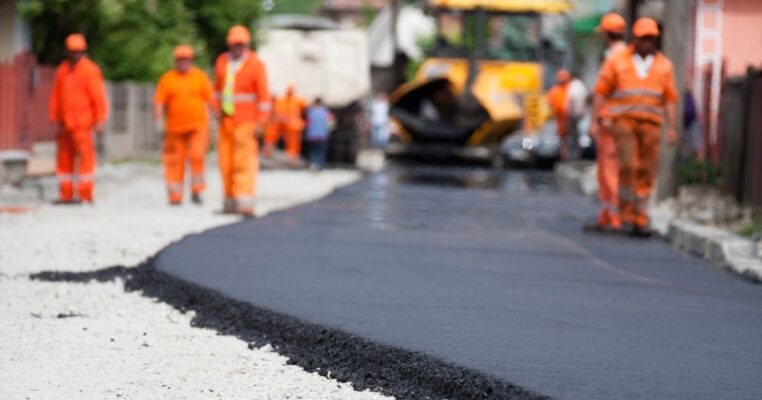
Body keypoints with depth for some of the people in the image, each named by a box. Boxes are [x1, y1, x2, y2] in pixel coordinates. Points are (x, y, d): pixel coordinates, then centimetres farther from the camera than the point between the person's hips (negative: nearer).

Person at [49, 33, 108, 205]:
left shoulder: (89, 70, -7)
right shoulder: (62, 70, 12)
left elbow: (98, 97, -9)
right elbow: (56, 96, 14)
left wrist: (99, 121, -12)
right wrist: (55, 118, 8)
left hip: (82, 124, -7)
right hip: (65, 123, 7)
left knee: (84, 156, -7)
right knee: (64, 158, 8)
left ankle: (85, 195, -5)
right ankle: (66, 195, 13)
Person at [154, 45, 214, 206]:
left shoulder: (200, 76, 4)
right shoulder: (167, 79, 3)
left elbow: (210, 99, 5)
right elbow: (158, 102, 1)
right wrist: (159, 120, -10)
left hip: (198, 126, -1)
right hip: (175, 127, 1)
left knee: (197, 155, -16)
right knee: (174, 161, 2)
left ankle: (196, 191, -5)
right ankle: (175, 196, 10)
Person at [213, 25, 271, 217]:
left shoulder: (255, 64, -9)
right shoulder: (222, 61, 8)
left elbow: (264, 95, -10)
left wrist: (260, 122, -16)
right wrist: (217, 109, 4)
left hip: (246, 121, -6)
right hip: (226, 120, 6)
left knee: (244, 160, -15)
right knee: (226, 161, 4)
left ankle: (245, 202, -23)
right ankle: (230, 201, 10)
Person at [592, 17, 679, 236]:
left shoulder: (664, 65, 9)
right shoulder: (616, 62, 4)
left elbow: (670, 98, 8)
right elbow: (601, 91, 4)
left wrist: (671, 127, 0)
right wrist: (599, 118, -6)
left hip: (650, 123, 2)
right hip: (622, 120, -2)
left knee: (646, 173, -1)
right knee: (629, 165, -17)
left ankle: (639, 219, 6)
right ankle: (626, 208, 0)